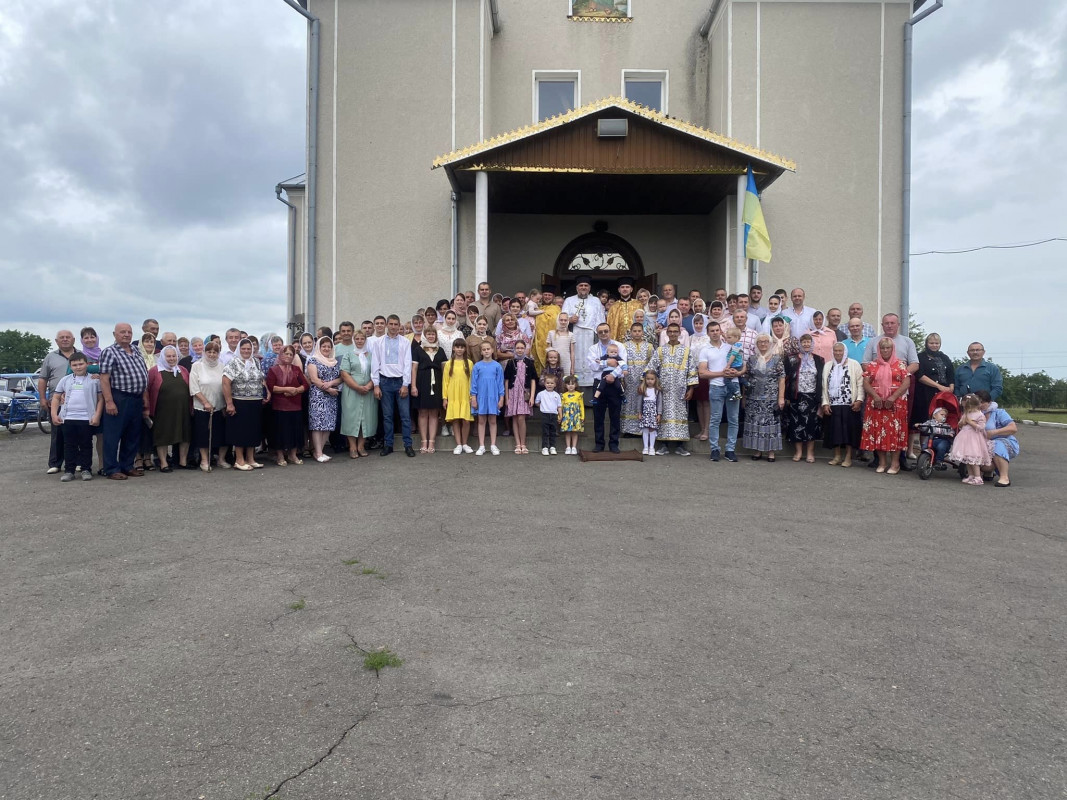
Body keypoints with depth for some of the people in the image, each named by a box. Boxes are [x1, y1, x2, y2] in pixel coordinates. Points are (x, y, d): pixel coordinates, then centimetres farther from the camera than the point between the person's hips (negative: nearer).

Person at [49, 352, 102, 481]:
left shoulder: (94, 380, 4)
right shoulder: (65, 380, 12)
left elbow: (100, 399, 2)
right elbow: (56, 397, 16)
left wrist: (97, 416, -6)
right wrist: (54, 414, 5)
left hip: (87, 418, -3)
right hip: (68, 418, 3)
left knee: (86, 445, 4)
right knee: (69, 445, 6)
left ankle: (86, 469, 12)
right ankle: (69, 470, 12)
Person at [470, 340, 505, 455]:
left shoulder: (497, 366, 0)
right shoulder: (477, 366, 1)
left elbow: (500, 382, 2)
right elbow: (474, 382, 2)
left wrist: (501, 398, 0)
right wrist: (473, 398, -2)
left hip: (493, 397, 0)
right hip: (481, 397, 0)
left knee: (492, 421, 6)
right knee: (481, 421, 6)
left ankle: (493, 445, 13)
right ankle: (481, 446, 11)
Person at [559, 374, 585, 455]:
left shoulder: (579, 395, 2)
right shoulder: (564, 395, 4)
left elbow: (582, 406, 4)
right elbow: (561, 407, 6)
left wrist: (582, 417, 0)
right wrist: (560, 417, 2)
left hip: (576, 416, -1)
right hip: (566, 416, 1)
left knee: (575, 432, 2)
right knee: (567, 432, 2)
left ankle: (574, 448, 7)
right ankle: (568, 447, 8)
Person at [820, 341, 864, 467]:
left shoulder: (854, 364, 1)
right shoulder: (827, 366, 12)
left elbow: (860, 384, -3)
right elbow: (824, 386, 10)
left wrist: (859, 400, -12)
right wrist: (825, 403, 3)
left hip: (850, 405, -3)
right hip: (833, 405, 3)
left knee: (849, 430, 0)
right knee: (835, 430, 6)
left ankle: (848, 457, 7)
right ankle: (837, 456, 15)